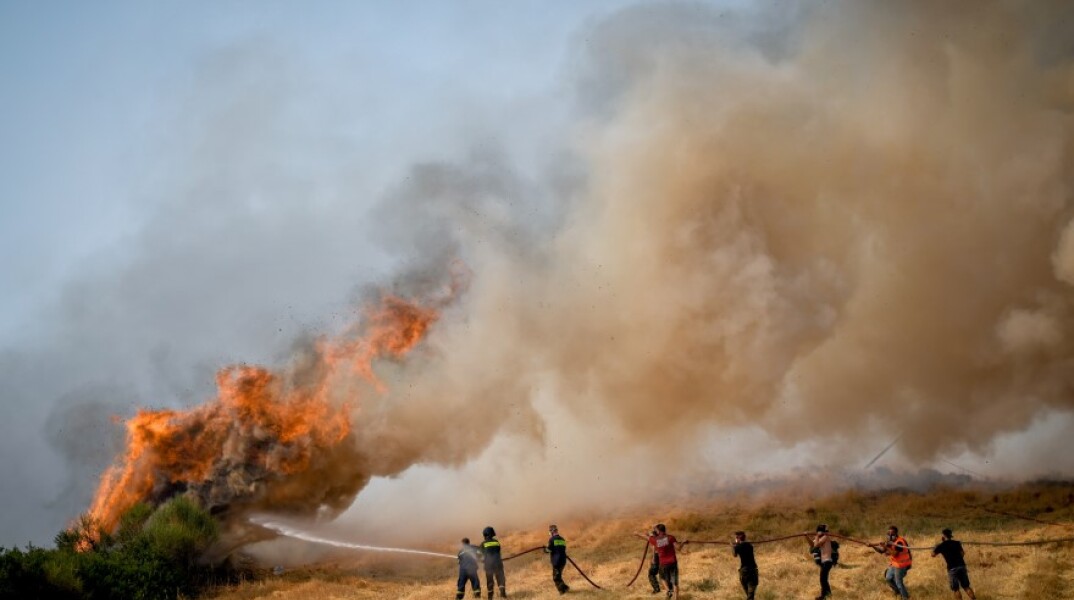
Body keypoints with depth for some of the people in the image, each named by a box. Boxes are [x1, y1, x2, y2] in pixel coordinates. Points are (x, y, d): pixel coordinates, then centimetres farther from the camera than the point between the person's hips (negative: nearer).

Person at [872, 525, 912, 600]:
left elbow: (895, 554, -36)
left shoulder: (899, 542, -27)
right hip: (894, 564, 9)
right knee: (888, 578, 17)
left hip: (901, 565, -9)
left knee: (898, 581, -3)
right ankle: (898, 591, 38)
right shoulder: (890, 541, 1)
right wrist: (873, 546, -12)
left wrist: (886, 547, -42)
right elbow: (882, 551, 1)